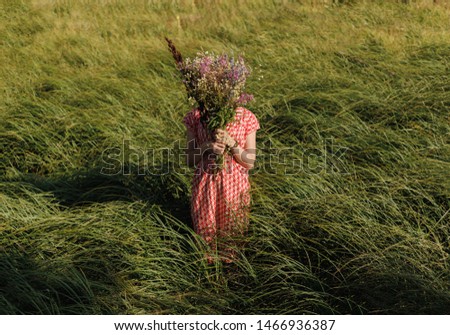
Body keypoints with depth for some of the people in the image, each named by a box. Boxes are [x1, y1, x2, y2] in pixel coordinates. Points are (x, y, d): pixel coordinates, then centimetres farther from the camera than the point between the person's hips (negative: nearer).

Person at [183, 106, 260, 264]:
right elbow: (189, 161, -2)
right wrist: (206, 147, -21)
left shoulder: (246, 117, -9)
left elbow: (250, 162, -7)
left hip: (234, 186, 0)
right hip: (205, 184, 1)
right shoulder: (195, 117, -7)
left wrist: (231, 143, -23)